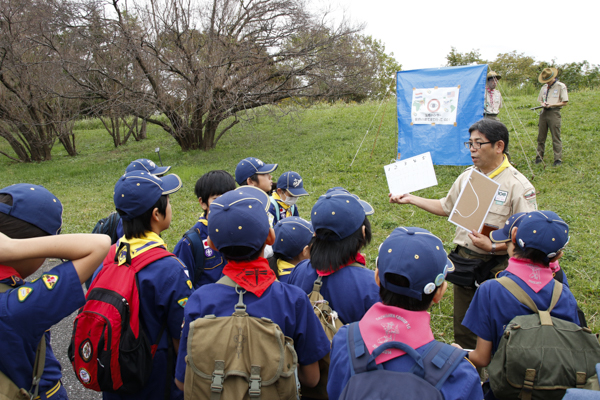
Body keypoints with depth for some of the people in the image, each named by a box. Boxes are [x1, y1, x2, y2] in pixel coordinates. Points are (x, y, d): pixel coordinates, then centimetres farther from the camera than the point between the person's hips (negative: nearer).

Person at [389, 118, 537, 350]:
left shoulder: (517, 185, -13)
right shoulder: (468, 176, 6)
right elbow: (446, 207, 18)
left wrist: (493, 246, -26)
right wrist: (410, 199, 11)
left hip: (495, 266, -6)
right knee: (463, 328, 19)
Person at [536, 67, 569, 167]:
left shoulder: (561, 86, -1)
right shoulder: (544, 87, 18)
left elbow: (564, 102, -3)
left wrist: (552, 104, -15)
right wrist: (542, 104, -1)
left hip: (554, 113, -6)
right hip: (543, 113, 6)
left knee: (556, 137, -6)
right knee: (541, 137, 6)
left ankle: (558, 159, -2)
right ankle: (539, 157, 15)